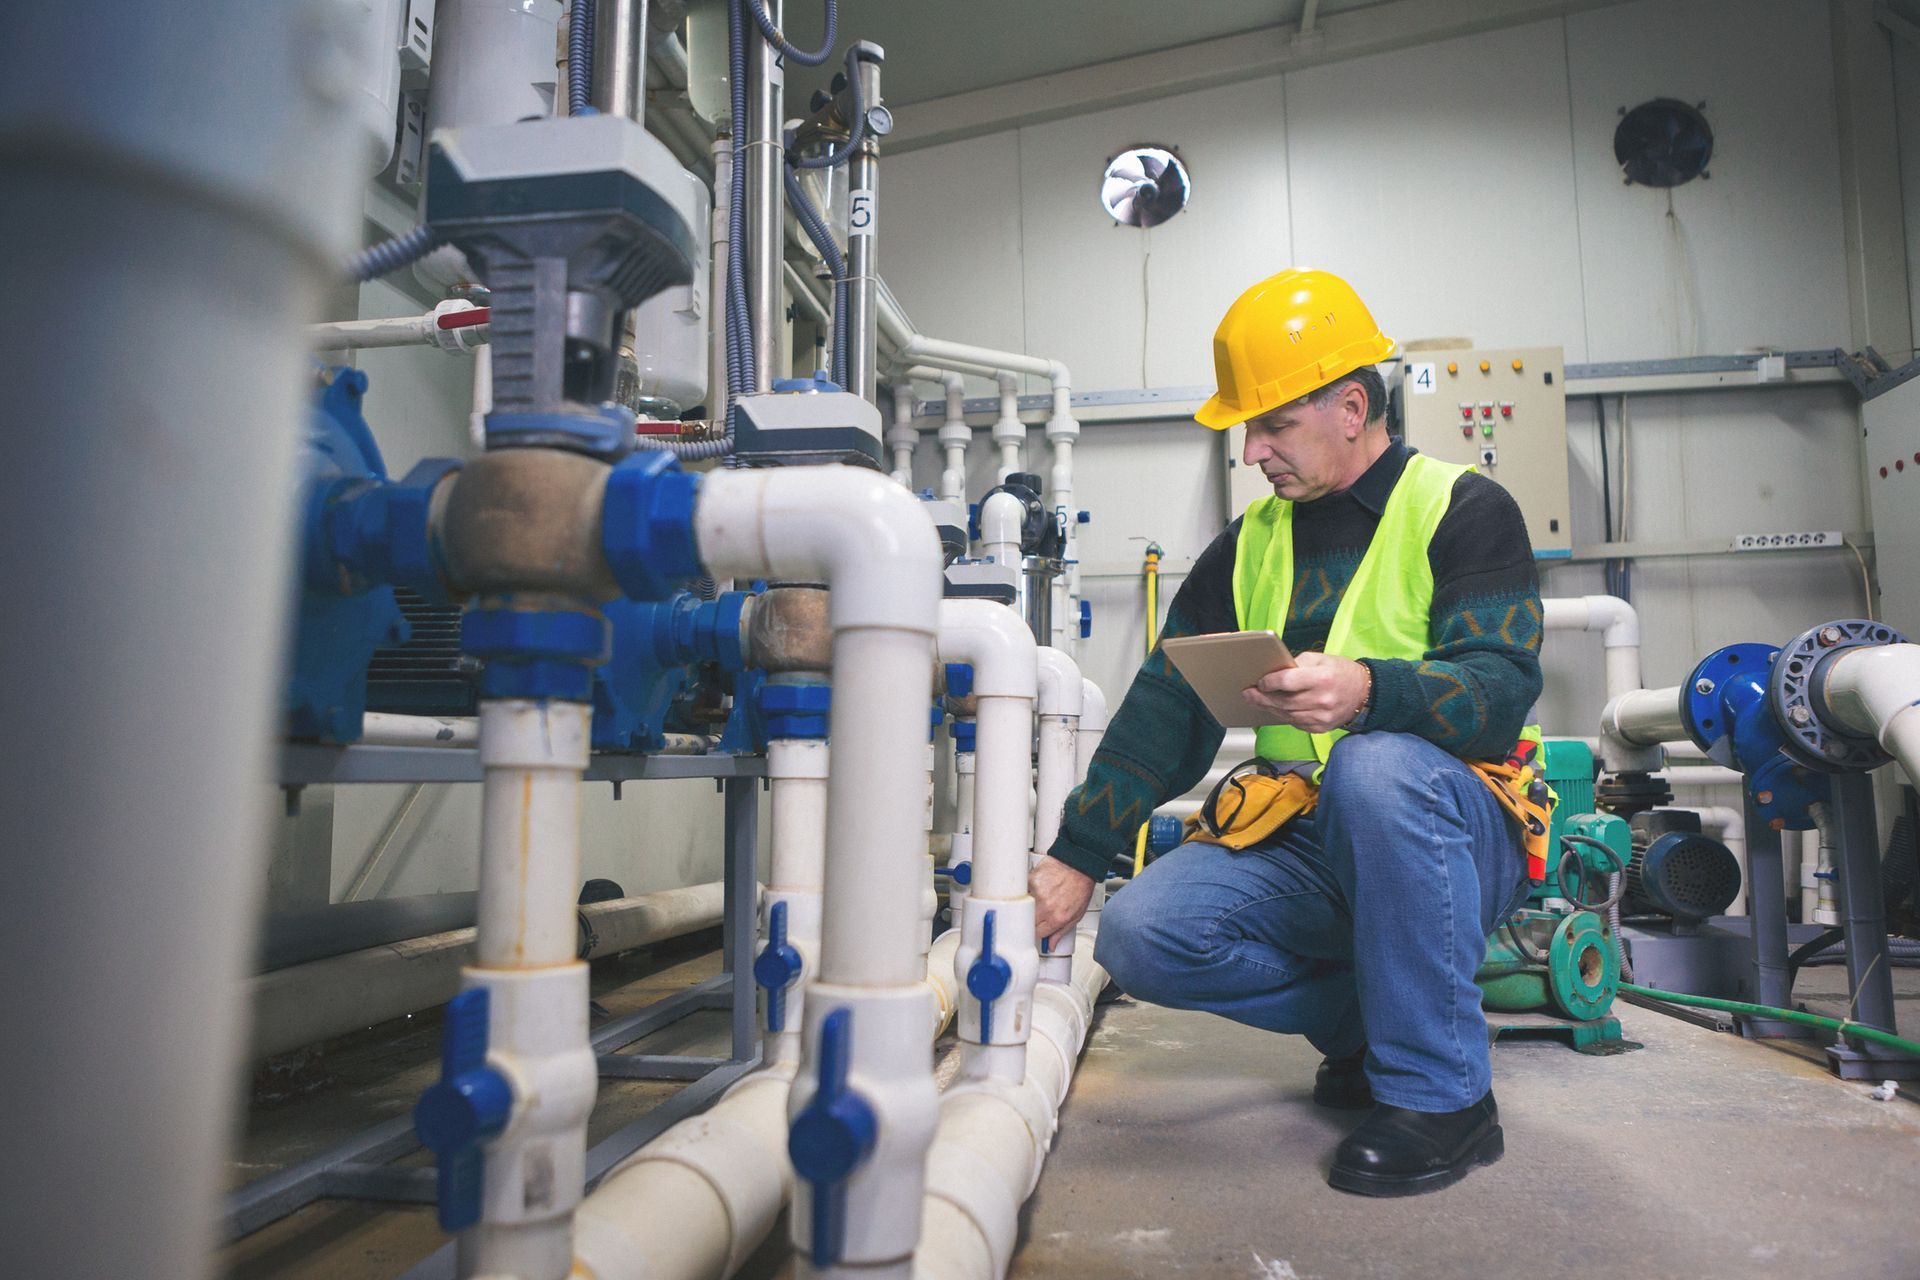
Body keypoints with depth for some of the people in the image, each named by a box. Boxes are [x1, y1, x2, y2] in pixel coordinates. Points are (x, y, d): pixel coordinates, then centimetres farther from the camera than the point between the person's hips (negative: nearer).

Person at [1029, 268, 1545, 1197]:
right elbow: (1165, 707, 9)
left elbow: (1502, 689, -15)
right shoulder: (1250, 544, 13)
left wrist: (1367, 692, -37)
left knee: (1375, 767, -37)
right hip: (1300, 850, 5)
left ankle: (1442, 1088, -18)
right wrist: (1076, 856, 3)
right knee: (1141, 934, -17)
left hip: (1455, 833, -5)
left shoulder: (1462, 510, -2)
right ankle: (1364, 1024, 7)